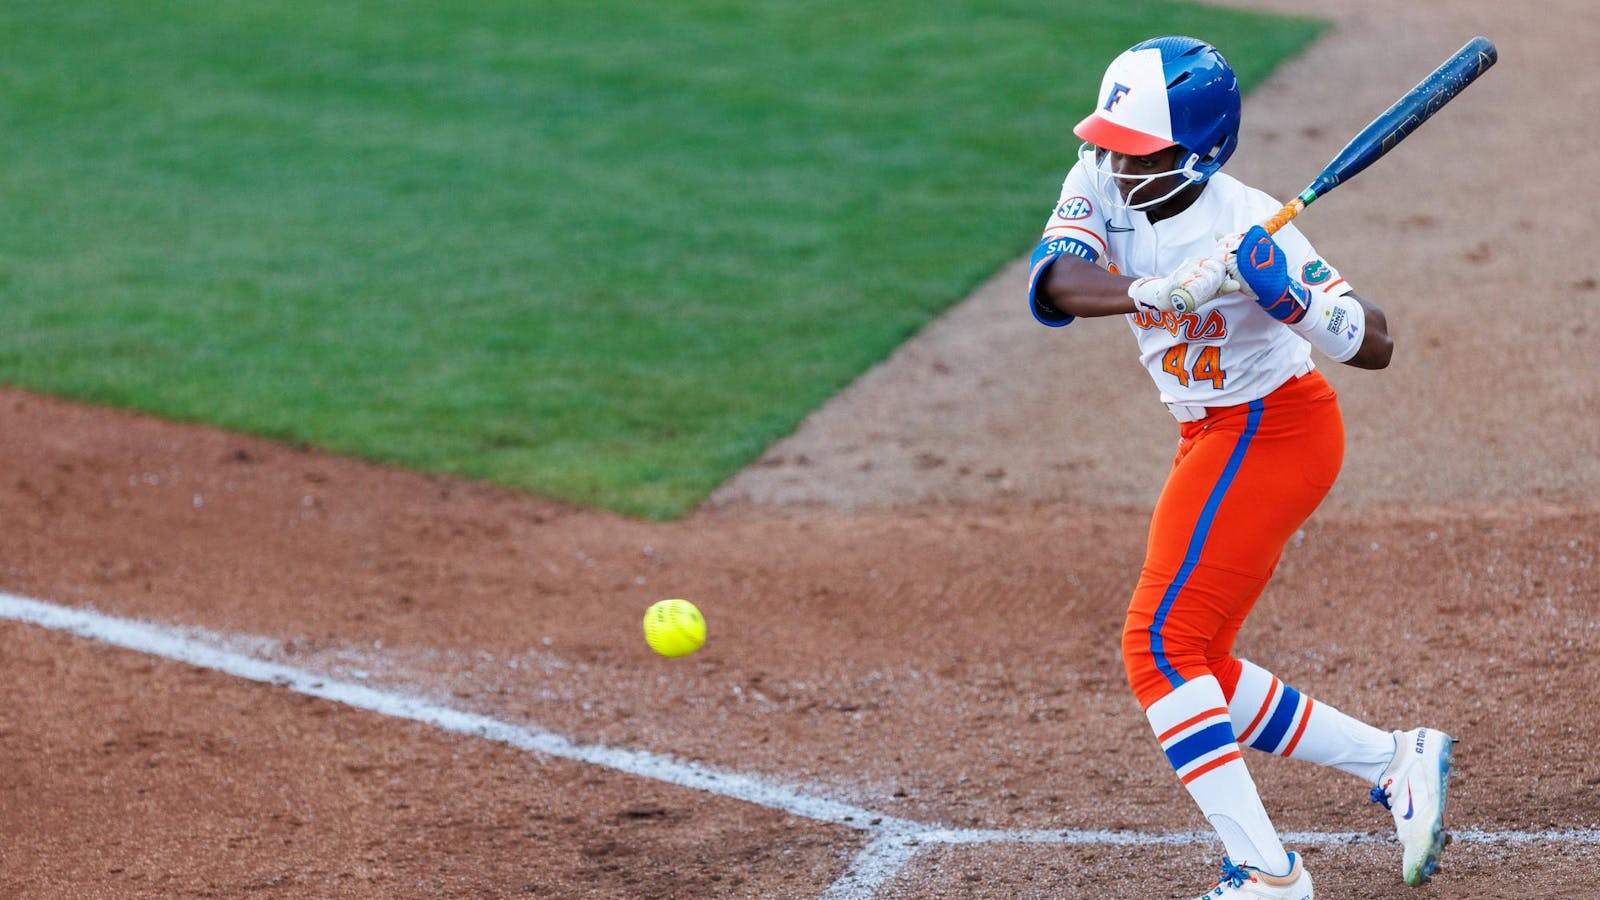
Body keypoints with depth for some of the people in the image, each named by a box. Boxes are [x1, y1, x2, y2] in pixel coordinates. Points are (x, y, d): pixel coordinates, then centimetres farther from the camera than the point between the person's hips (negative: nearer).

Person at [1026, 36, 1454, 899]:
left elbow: (1373, 345, -24)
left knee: (1160, 644, -16)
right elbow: (1055, 280, -25)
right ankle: (1397, 763, 21)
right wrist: (1151, 291, -42)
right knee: (1196, 672, 12)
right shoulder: (1101, 184, -5)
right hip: (1213, 438, 9)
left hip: (1271, 433, -9)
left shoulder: (1243, 226, -23)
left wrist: (1288, 293, -41)